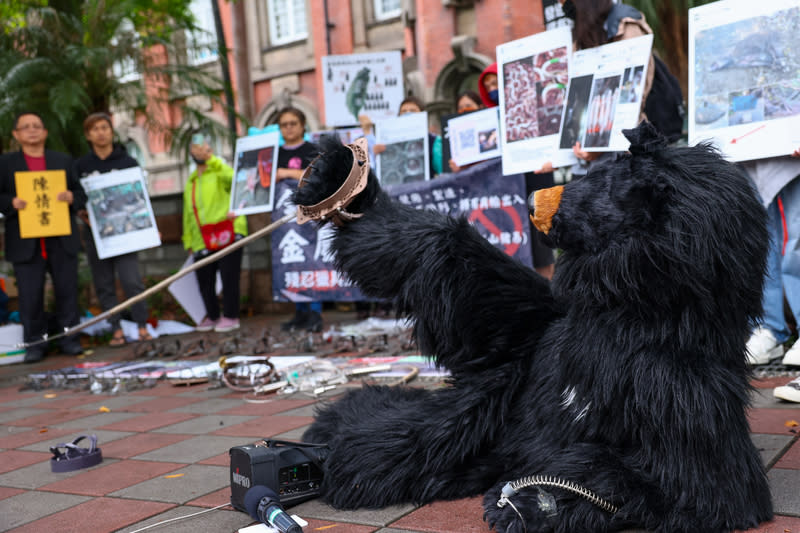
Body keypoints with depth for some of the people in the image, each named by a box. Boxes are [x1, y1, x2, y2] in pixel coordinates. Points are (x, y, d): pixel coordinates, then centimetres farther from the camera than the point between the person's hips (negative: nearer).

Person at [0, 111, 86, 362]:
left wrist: (71, 197, -8)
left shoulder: (63, 160, 15)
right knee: (30, 296, -1)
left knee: (67, 291, 4)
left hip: (62, 241, 2)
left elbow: (81, 195, 14)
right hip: (25, 243, -1)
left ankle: (68, 338, 15)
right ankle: (35, 343, 10)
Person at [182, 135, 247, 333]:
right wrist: (188, 240, 17)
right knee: (204, 281, 8)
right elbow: (188, 213, 23)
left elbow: (233, 177, -24)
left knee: (229, 277, -5)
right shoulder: (191, 182, 21)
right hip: (202, 241, 6)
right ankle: (212, 316, 24)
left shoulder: (219, 172, 2)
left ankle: (230, 316, 5)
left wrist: (210, 159, -21)